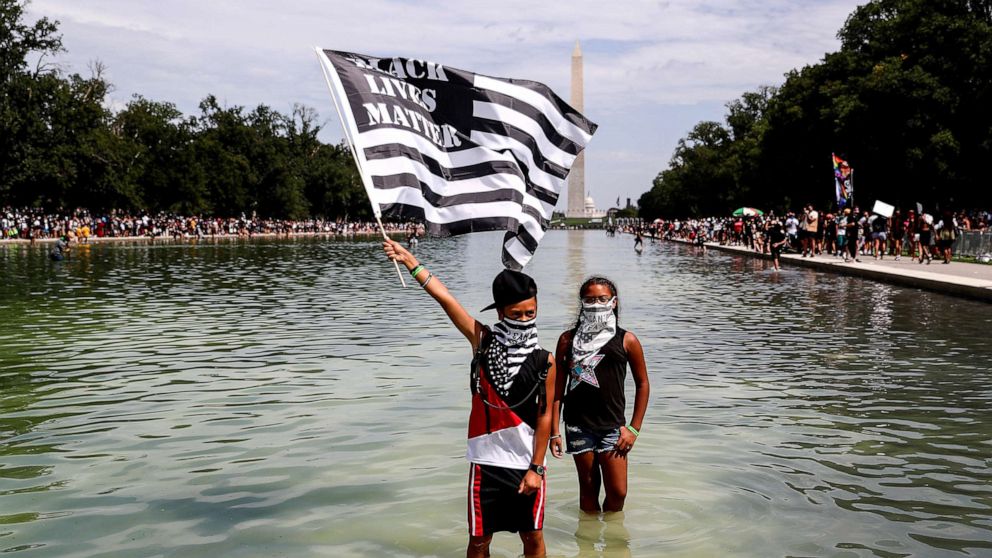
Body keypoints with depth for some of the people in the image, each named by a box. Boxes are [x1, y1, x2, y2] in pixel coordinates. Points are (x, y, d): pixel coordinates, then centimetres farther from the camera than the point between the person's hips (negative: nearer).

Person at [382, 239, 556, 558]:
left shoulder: (544, 362, -6)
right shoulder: (483, 341, -5)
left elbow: (545, 416, -4)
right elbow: (445, 298, -9)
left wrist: (536, 468, -6)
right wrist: (409, 261, -10)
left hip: (526, 465, 0)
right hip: (486, 462, 0)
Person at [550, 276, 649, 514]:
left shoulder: (627, 340, 1)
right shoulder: (568, 340, 3)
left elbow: (642, 384, 7)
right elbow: (558, 387, 4)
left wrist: (634, 428, 2)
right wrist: (554, 431, 0)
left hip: (613, 426, 0)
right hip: (579, 425, 0)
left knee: (618, 492, -1)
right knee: (588, 489, 8)